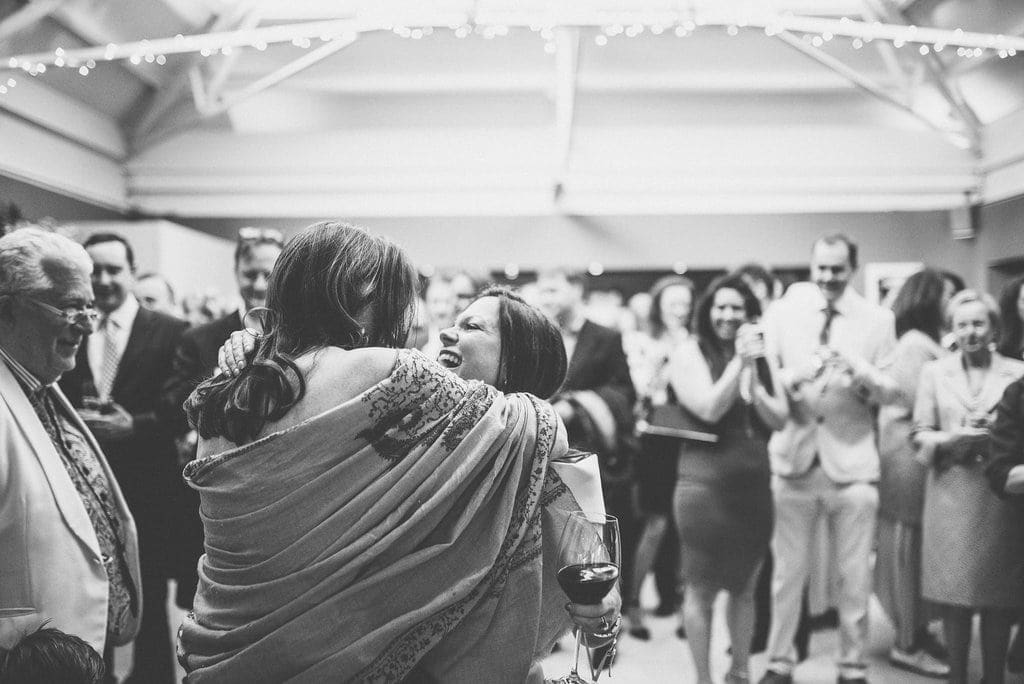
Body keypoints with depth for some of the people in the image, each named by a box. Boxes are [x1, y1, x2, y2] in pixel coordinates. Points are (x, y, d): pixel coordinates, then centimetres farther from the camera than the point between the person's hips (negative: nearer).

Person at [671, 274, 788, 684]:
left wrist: (752, 371, -11)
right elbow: (709, 409, -16)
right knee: (702, 589, 3)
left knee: (745, 587, 14)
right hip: (705, 485, -5)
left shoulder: (761, 357, 8)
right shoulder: (690, 354, -5)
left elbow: (779, 418, 2)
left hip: (755, 485, 5)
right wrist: (738, 361, -19)